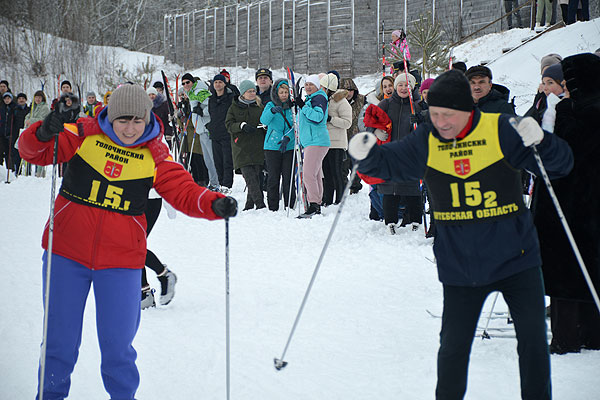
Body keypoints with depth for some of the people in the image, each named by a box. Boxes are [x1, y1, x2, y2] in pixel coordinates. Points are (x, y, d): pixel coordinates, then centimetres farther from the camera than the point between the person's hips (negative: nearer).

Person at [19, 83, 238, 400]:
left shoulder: (154, 155, -3)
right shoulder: (85, 135, -5)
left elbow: (184, 192, -6)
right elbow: (33, 151, -9)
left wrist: (214, 204, -25)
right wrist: (44, 134, -32)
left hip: (120, 260, 0)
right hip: (67, 253, 0)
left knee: (117, 344, 0)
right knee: (60, 337, 10)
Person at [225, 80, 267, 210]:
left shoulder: (260, 106, 13)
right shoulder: (234, 107, 8)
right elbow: (229, 125, -1)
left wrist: (265, 125, -6)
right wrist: (242, 125, -19)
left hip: (258, 147, 2)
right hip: (242, 148, -2)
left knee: (257, 178, 1)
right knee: (250, 177, -14)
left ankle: (250, 205, 11)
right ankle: (260, 204, -18)